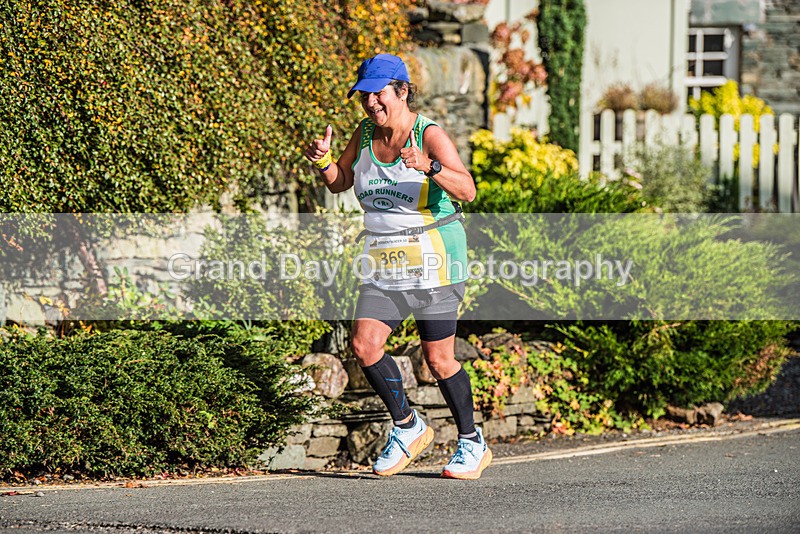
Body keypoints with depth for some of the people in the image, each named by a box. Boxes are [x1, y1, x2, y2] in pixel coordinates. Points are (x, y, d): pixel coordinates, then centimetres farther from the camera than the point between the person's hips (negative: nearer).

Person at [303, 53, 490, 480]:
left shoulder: (430, 135, -13)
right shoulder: (365, 133, 5)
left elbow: (467, 191, -23)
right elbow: (339, 183, 18)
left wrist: (431, 168, -41)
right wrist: (323, 161, -4)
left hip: (432, 257, -6)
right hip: (383, 259, 6)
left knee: (438, 360, -3)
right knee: (365, 345, -8)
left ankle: (473, 444, 14)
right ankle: (407, 428, 12)